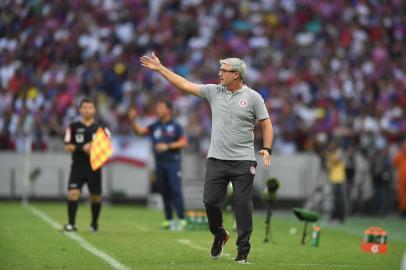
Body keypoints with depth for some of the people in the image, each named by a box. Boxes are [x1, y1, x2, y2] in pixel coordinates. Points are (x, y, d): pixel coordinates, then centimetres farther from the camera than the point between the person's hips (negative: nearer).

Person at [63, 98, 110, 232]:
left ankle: (94, 223, 26)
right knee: (73, 193, -16)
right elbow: (67, 147, 0)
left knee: (96, 197, 7)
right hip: (78, 166, -1)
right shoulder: (73, 127, 6)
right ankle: (71, 223, -14)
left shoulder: (101, 128, 7)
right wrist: (82, 148, -15)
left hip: (94, 167, 1)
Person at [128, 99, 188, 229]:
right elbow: (139, 131, 9)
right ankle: (169, 219, 13)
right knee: (164, 192, 7)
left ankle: (181, 219, -12)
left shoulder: (175, 126, -4)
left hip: (172, 161, -5)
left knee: (175, 190, -11)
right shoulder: (155, 126, 11)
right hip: (159, 163, 5)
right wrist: (133, 121, -8)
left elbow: (184, 142, -9)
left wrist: (167, 146, -17)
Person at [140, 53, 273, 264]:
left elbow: (266, 125, 1)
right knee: (210, 201, 0)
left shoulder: (253, 97, -1)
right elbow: (184, 85, 8)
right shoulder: (214, 91, 7)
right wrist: (160, 68, 5)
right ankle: (219, 235, 26)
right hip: (216, 159, 3)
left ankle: (243, 249, 6)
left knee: (243, 204, -4)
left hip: (243, 161, -3)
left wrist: (267, 149, -13)